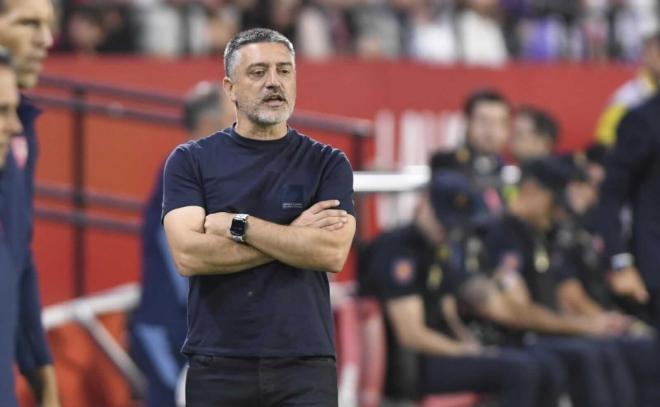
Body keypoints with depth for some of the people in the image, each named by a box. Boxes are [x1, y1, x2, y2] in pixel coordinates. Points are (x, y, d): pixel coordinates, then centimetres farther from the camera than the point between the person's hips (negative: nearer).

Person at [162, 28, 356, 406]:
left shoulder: (327, 164, 6)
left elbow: (332, 252, -10)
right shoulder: (190, 161, 5)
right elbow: (188, 254, -10)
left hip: (304, 364, 0)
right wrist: (291, 238, -8)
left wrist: (237, 225, -10)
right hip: (218, 364, 0)